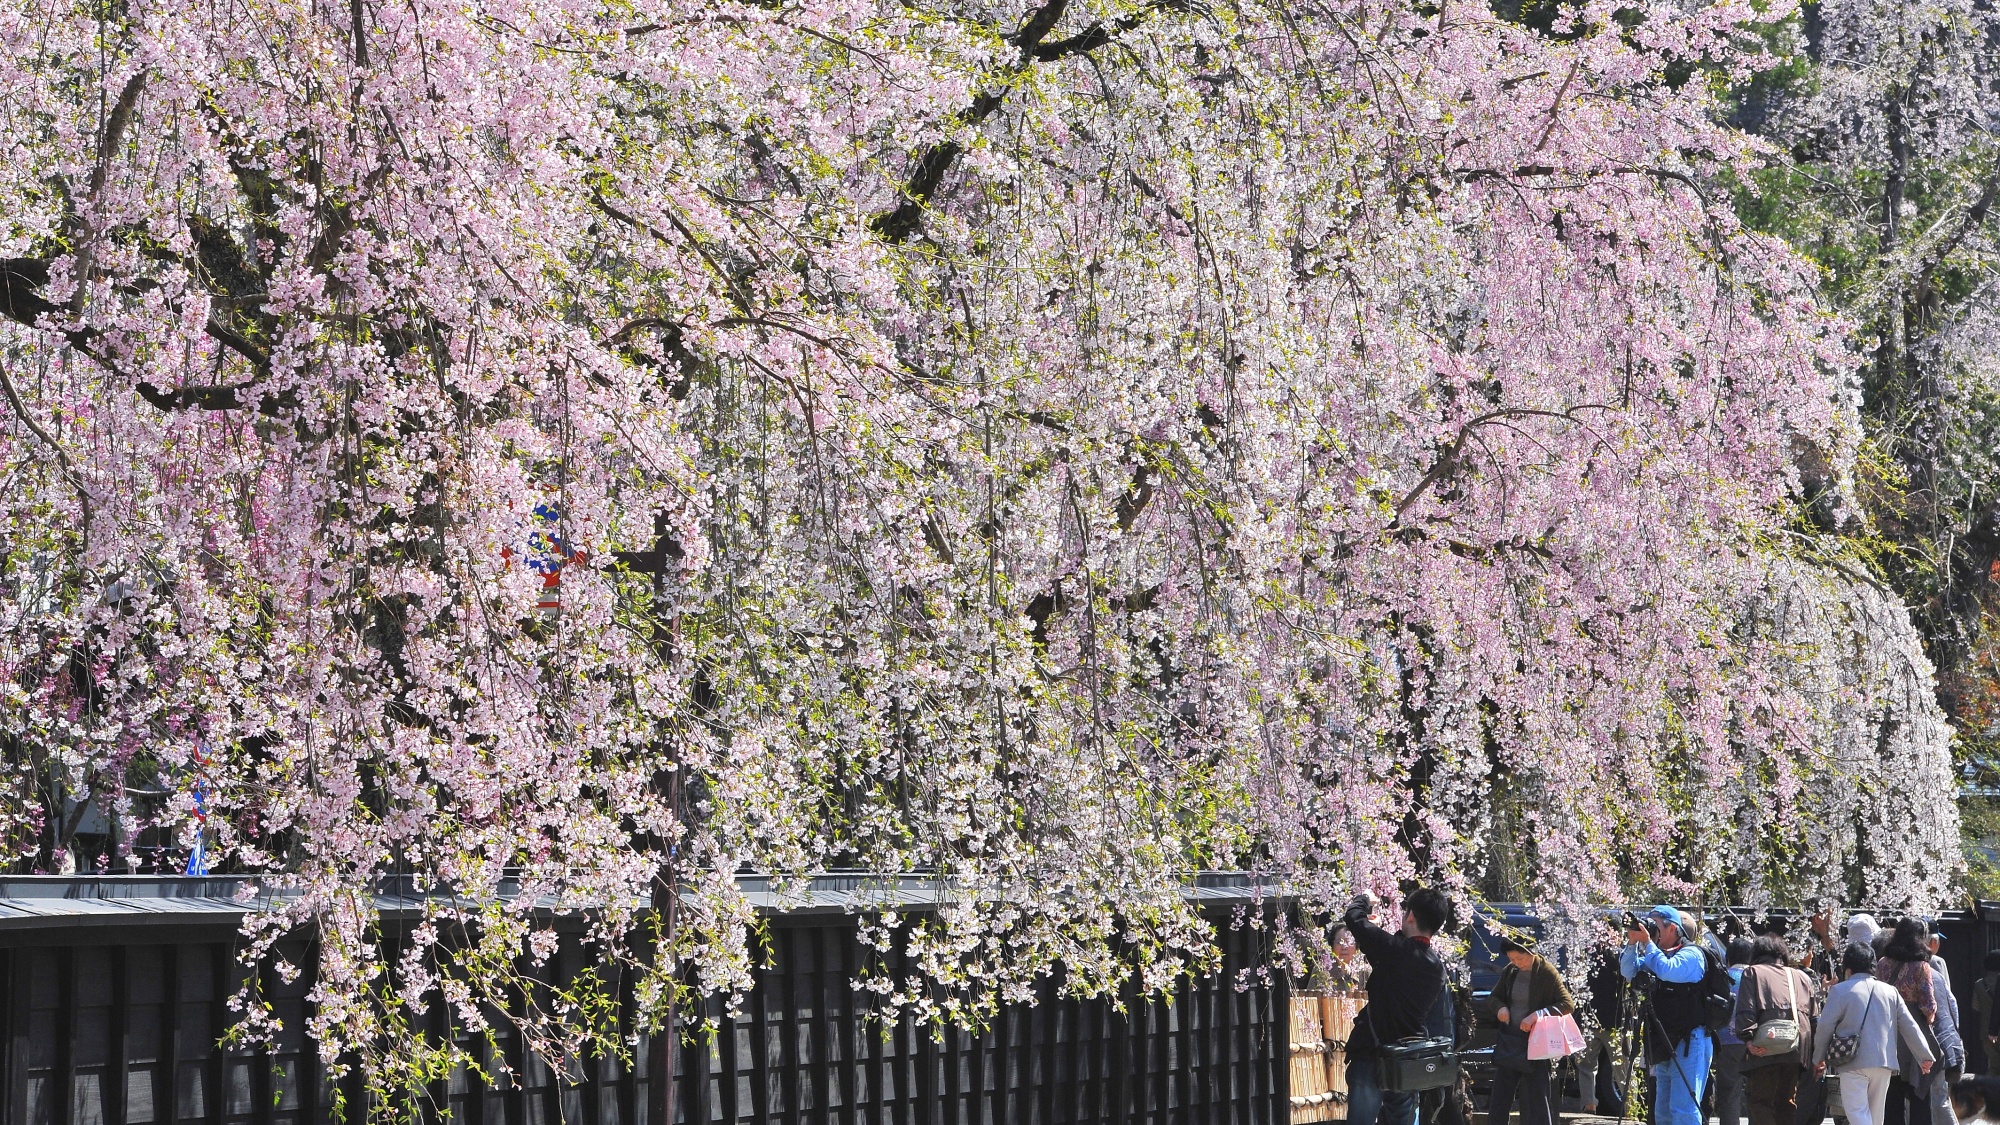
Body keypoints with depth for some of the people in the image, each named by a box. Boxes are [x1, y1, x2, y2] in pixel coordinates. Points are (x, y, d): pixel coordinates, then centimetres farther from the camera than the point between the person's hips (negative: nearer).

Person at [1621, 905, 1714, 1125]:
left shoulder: (1692, 954, -8)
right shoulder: (1655, 956, 18)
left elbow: (1667, 970, -25)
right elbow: (1628, 971, 10)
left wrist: (1647, 943, -16)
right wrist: (1632, 942, -3)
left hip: (1689, 1043, -9)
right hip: (1664, 1047, 9)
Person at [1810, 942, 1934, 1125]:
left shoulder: (1840, 991, -4)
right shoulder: (1890, 992, 11)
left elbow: (1825, 1027, -4)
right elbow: (1909, 1026, 11)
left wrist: (1818, 1058, 10)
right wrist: (1924, 1056, 18)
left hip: (1854, 1063, -5)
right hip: (1884, 1062, 5)